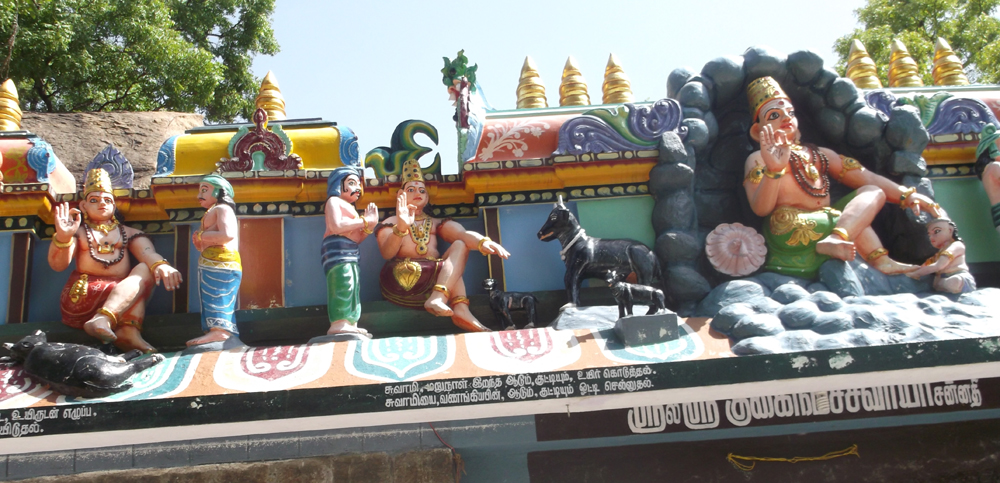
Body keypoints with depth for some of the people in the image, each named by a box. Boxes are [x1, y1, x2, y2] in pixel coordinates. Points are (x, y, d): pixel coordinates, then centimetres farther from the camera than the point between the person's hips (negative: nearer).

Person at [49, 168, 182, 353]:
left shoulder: (128, 233, 21)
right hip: (82, 295, -3)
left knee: (145, 269, -24)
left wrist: (161, 265, -28)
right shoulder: (79, 232, 14)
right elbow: (57, 265, -3)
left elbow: (148, 253, -2)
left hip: (122, 292, 3)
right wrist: (63, 237, -25)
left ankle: (129, 331, -41)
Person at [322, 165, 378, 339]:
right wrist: (364, 221, -11)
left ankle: (350, 323, 5)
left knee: (353, 286, 6)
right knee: (343, 282, -19)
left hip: (350, 252, 10)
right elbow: (336, 226, -17)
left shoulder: (349, 208, 28)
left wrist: (369, 226, 4)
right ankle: (339, 323, -24)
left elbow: (357, 238, 21)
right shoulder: (334, 201, 2)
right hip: (337, 247, -10)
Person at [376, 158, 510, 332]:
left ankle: (438, 298, -32)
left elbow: (462, 234, 2)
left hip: (437, 281, 4)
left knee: (460, 245, -12)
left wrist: (482, 241, -21)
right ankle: (460, 309, -32)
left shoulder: (436, 223, 24)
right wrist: (401, 228, -27)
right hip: (402, 276, -4)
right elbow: (386, 253, -7)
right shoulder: (390, 223, 14)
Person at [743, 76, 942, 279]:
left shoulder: (820, 155, 23)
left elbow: (867, 178, 19)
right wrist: (774, 170, -30)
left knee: (873, 192, 3)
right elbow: (760, 208, -13)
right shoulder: (758, 158, 3)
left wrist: (906, 194, 5)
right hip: (788, 228, -7)